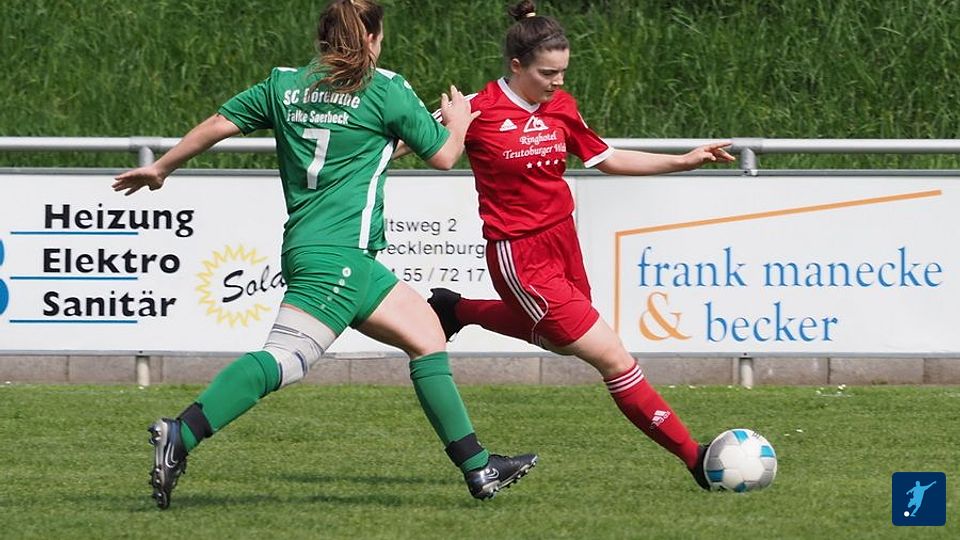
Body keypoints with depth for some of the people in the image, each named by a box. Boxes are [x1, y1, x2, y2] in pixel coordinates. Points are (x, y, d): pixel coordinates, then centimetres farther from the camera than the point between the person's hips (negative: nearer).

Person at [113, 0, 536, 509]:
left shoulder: (285, 84, 14)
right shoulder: (385, 89, 0)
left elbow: (217, 124, 15)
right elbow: (443, 156, 8)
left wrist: (159, 169, 29)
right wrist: (458, 122, 30)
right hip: (337, 254, -8)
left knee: (427, 334, 14)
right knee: (283, 360, -20)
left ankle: (478, 467, 14)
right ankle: (179, 437, -34)